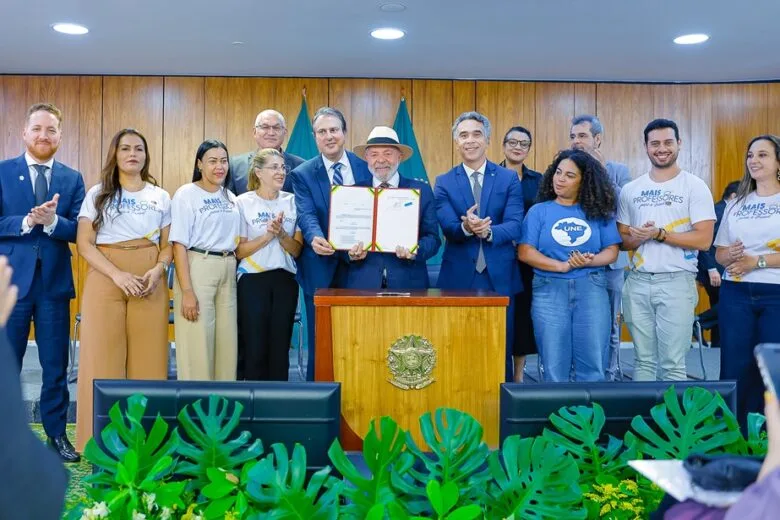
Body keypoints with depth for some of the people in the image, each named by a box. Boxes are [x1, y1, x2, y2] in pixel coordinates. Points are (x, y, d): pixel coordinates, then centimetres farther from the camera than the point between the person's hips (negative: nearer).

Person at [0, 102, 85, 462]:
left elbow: (79, 231, -3)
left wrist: (52, 221, -21)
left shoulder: (72, 179, 6)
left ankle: (57, 433, 21)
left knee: (56, 365, 9)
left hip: (55, 283, 2)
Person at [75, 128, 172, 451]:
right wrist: (118, 275, -15)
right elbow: (84, 243, -1)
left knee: (149, 357, -1)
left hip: (149, 282, 2)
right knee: (104, 356, -3)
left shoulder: (161, 197, 13)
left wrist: (157, 270, -9)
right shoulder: (98, 193, 7)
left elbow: (168, 245, 12)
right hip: (105, 278, -1)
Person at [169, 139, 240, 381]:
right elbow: (179, 244, -11)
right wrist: (187, 291, -17)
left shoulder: (231, 198, 14)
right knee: (197, 345, -3)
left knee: (227, 343, 8)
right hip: (197, 270, -6)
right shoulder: (186, 194, -5)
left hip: (228, 273, 6)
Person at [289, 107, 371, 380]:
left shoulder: (366, 167, 5)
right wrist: (315, 238, -34)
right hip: (321, 267, -1)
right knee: (320, 341, 5)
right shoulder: (302, 174, 1)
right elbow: (306, 214, -12)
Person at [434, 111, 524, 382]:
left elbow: (515, 226, -6)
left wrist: (488, 231, -26)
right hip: (459, 277, 0)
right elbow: (447, 228, -7)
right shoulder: (444, 182, 5)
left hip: (500, 277, 0)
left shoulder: (509, 179, 4)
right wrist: (466, 227, -29)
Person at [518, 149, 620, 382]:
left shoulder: (599, 212, 7)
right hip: (549, 290, -1)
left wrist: (590, 261, -16)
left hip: (591, 289, 1)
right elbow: (525, 252, -4)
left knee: (593, 365, 3)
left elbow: (612, 251, 6)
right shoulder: (538, 211, 5)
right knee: (554, 365, 5)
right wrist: (563, 266, -16)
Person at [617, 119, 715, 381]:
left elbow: (703, 240, -10)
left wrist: (658, 233, -15)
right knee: (644, 361, 12)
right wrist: (637, 238, -10)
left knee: (672, 364, -1)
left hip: (676, 282, -4)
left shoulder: (694, 186, -2)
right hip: (637, 282, 4)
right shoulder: (630, 190, 10)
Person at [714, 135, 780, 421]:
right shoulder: (736, 204, 13)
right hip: (735, 294, 4)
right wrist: (731, 254, -10)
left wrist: (756, 261, -15)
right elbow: (719, 253, 12)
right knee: (734, 367, 6)